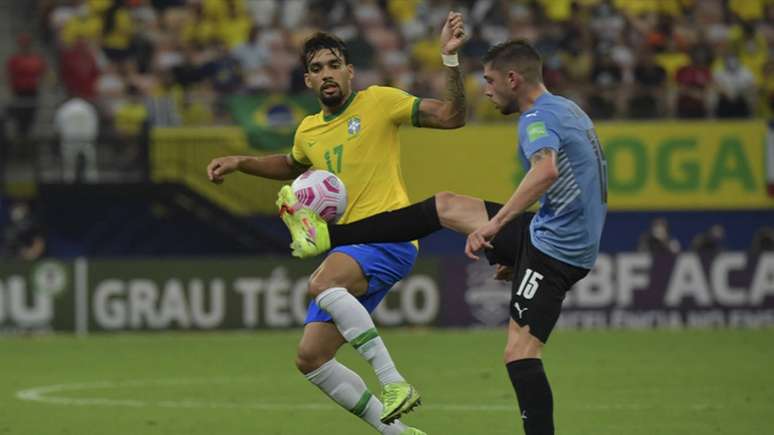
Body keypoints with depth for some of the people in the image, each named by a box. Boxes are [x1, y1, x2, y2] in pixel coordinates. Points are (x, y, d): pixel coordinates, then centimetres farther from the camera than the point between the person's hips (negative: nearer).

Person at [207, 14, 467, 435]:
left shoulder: (378, 101, -1)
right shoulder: (309, 131, 17)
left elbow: (451, 116, -6)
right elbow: (291, 165, 41)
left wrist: (449, 58, -17)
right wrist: (239, 162, 28)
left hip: (389, 236, -8)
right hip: (347, 250, 8)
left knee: (322, 284, -37)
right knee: (310, 358, 1)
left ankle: (393, 382, -33)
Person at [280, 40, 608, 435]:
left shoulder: (539, 118, -17)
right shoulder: (567, 110, 15)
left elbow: (547, 169, -38)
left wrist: (495, 224, -42)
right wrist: (514, 252, 30)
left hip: (553, 248, -10)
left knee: (520, 353, -15)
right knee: (443, 206, 14)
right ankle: (328, 236, 17)